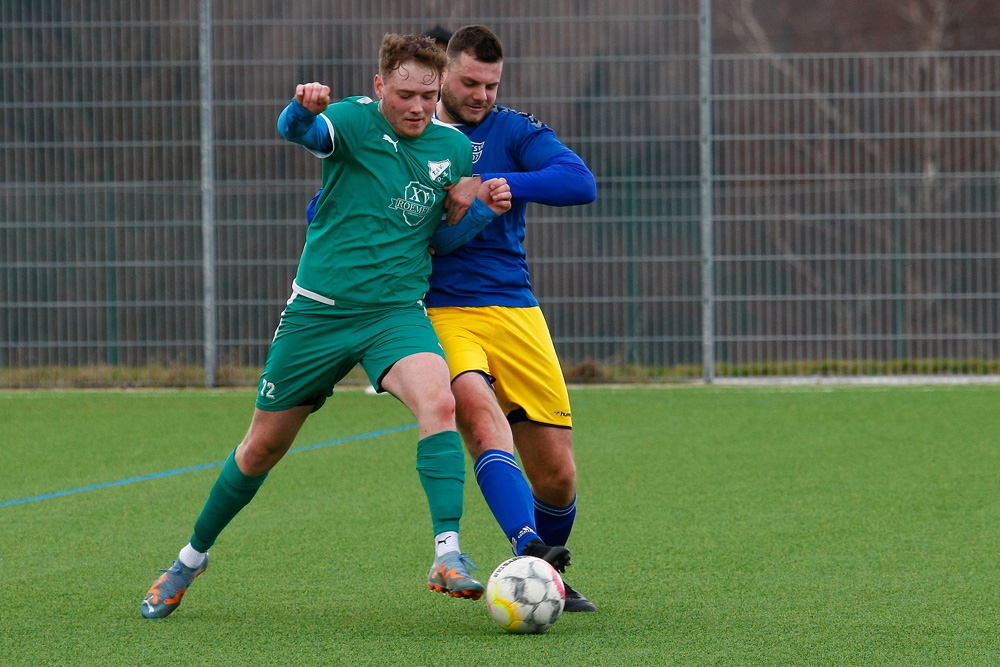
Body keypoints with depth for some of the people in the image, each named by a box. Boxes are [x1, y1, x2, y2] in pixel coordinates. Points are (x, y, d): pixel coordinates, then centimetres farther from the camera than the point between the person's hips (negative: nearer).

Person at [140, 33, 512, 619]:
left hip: (396, 311, 2)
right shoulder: (356, 120, -9)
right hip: (318, 309, -2)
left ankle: (448, 554, -33)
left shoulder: (454, 148, 4)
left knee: (439, 402, -29)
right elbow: (299, 130, -32)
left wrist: (485, 209, -4)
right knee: (263, 447, 9)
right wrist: (303, 109, -56)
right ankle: (192, 558, 32)